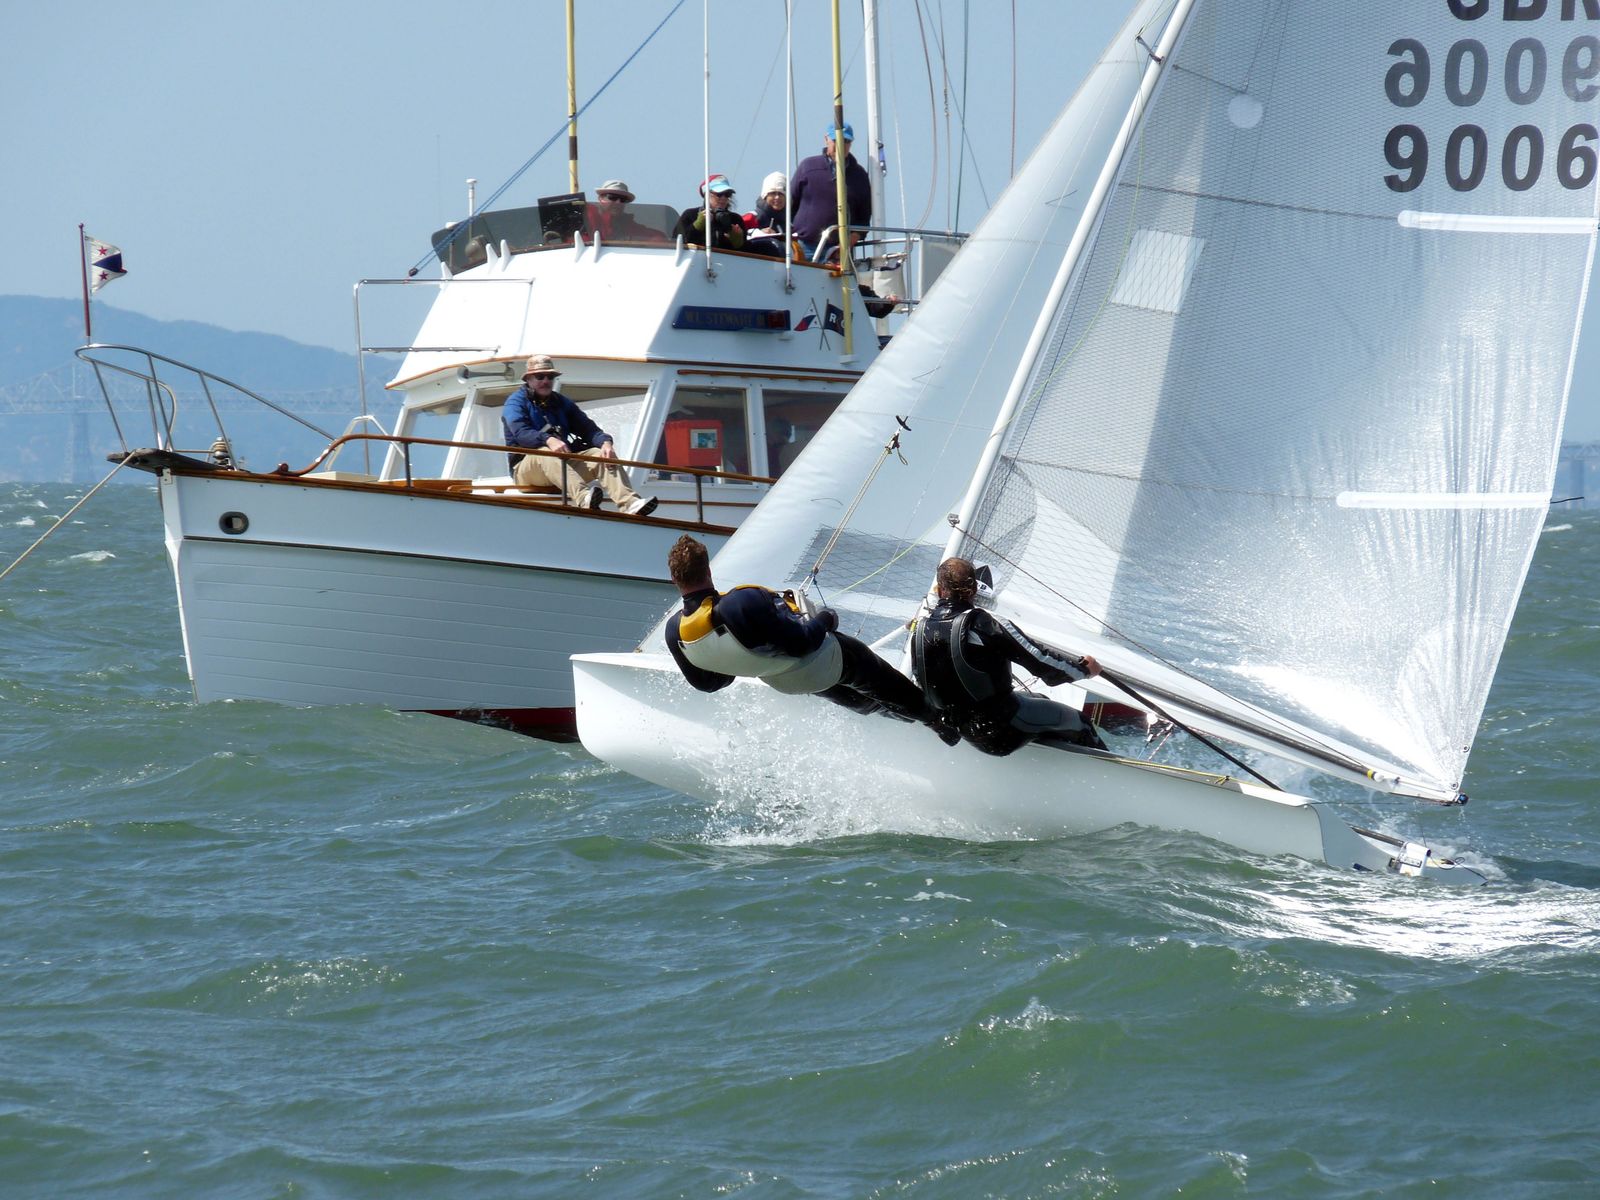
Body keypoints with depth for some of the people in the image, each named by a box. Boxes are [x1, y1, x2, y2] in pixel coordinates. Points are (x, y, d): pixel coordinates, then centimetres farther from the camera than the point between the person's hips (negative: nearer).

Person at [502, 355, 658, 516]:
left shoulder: (562, 403, 22)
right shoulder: (516, 402, 4)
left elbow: (587, 428, 8)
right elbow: (521, 432, -16)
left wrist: (605, 442, -15)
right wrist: (549, 440, -36)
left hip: (566, 463, 5)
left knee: (602, 455, -17)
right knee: (545, 454, -38)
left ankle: (629, 503, -43)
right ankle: (583, 497, -66)